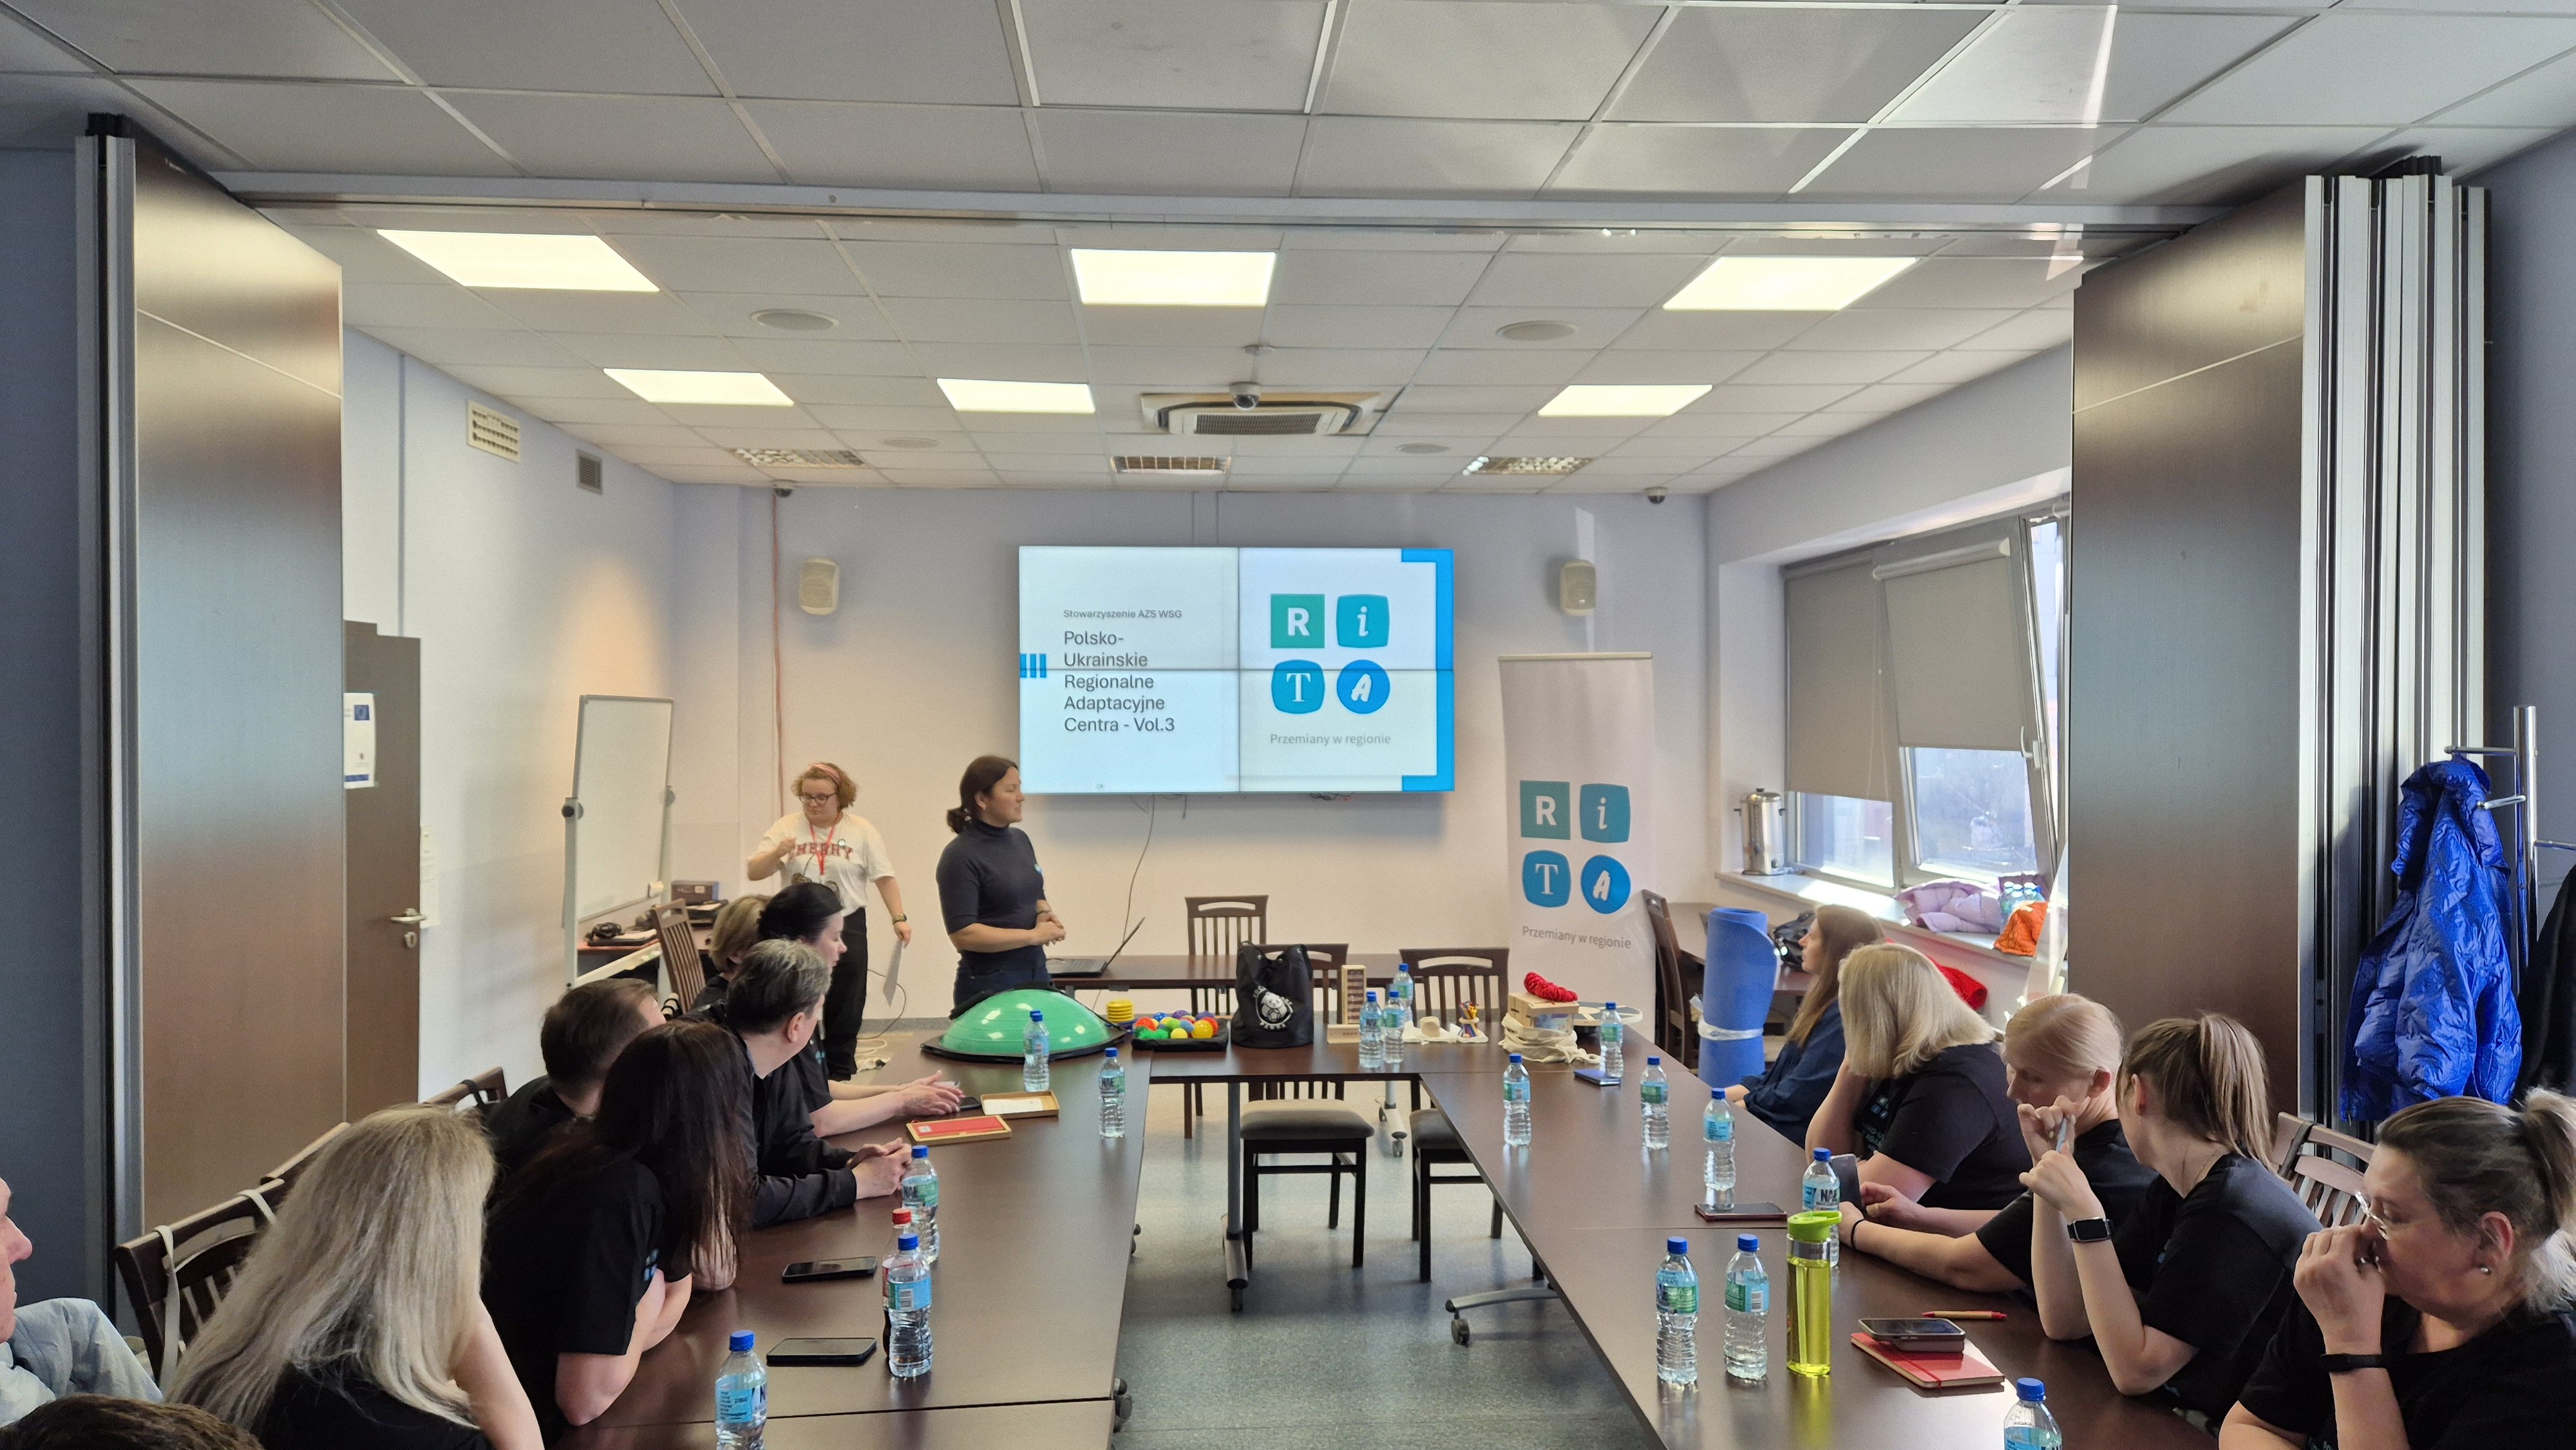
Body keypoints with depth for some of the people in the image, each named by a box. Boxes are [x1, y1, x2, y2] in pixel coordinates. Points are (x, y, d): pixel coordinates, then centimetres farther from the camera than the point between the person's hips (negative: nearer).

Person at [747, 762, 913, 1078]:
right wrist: (776, 853, -20)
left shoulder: (862, 831, 0)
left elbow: (884, 877, 0)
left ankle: (840, 1077, 18)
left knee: (844, 1009, 6)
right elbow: (753, 872, 0)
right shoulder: (787, 827, 1)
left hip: (847, 927, 0)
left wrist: (899, 918, -10)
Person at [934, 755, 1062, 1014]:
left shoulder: (1020, 839, 9)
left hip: (1036, 975, 7)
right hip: (990, 986, -7)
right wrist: (1033, 935, -17)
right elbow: (962, 934, -20)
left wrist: (1044, 913, -1)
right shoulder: (960, 856, -14)